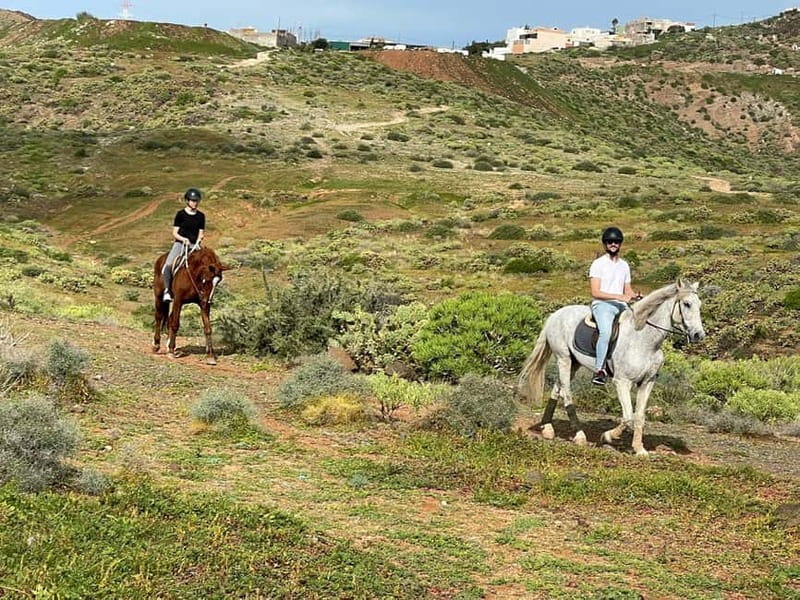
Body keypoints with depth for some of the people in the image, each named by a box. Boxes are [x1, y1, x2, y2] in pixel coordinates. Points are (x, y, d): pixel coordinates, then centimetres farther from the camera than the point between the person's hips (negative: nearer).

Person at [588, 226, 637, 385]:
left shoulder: (624, 266, 20)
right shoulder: (598, 264, 1)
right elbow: (595, 292, -8)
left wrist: (634, 295, -2)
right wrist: (619, 296, -17)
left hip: (621, 306, 6)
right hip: (602, 304, -6)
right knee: (606, 332, -33)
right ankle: (599, 370, -33)